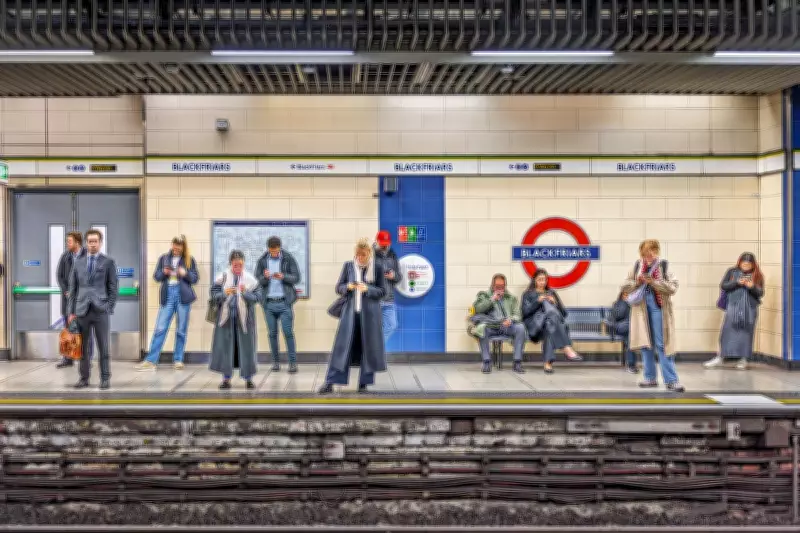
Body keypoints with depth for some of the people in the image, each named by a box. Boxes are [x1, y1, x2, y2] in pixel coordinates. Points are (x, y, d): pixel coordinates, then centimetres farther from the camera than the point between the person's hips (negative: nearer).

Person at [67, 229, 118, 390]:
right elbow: (73, 288, 10)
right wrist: (71, 311, 4)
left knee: (103, 346, 1)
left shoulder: (108, 262, 2)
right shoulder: (78, 262, 10)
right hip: (82, 310, 2)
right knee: (83, 346, 4)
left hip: (100, 310, -2)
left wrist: (109, 309, -6)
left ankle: (105, 378, 8)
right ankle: (84, 378, 11)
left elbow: (114, 288, 1)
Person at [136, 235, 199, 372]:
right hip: (168, 295, 1)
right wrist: (163, 272, -10)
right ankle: (151, 360, -2)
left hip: (183, 296, -1)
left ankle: (178, 360, 12)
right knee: (160, 328, -4)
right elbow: (156, 276, 11)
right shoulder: (164, 258, 11)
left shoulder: (189, 260, 7)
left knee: (181, 330, 4)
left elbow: (195, 278, 5)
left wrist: (185, 273, -13)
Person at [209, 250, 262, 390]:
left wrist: (246, 293, -19)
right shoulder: (222, 277, 1)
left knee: (246, 347, 2)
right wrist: (224, 293, -18)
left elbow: (257, 297, -2)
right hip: (226, 316, 0)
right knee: (225, 346, 2)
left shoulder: (250, 279, 0)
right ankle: (226, 378, 12)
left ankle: (248, 379, 12)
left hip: (244, 317, 0)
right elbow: (213, 295, 0)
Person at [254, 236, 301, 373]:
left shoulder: (288, 259, 0)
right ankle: (275, 361, 15)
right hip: (269, 303, 2)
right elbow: (257, 280, 5)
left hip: (284, 302, -2)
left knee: (288, 332, -5)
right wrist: (265, 277, -17)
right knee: (272, 333, 6)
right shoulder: (262, 261, 5)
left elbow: (296, 278, -1)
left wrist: (283, 276, -19)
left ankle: (293, 362, -1)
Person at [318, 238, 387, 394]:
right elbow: (338, 288, 8)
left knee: (368, 347, 4)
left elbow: (383, 291, 1)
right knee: (342, 346, -2)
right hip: (350, 311, 1)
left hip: (369, 313, -1)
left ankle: (364, 384, 15)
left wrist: (367, 289, -16)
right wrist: (348, 287, -13)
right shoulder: (348, 266, 4)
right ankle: (330, 383, 0)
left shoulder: (378, 267, -1)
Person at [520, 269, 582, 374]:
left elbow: (564, 313, 21)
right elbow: (525, 312, 5)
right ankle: (567, 349, -49)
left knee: (550, 326, -37)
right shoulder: (528, 294, 24)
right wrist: (538, 301, -8)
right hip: (535, 324, -3)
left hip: (553, 321, 3)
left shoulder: (551, 293, 30)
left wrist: (555, 303, 2)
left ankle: (548, 363, -50)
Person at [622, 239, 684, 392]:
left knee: (662, 345, -5)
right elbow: (625, 287, 8)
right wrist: (637, 282, -11)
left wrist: (653, 282, -19)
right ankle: (650, 378, 17)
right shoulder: (638, 266, 5)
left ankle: (671, 380, -1)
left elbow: (673, 287, -11)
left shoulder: (664, 266, -4)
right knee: (645, 343, 8)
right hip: (641, 309, 4)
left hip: (658, 308, -4)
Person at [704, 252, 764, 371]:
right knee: (727, 331, -1)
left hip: (749, 309, 0)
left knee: (746, 333, 2)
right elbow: (723, 286, -1)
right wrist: (737, 283, -15)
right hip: (733, 307, 0)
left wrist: (752, 287, -17)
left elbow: (760, 293, 3)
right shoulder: (732, 272, 5)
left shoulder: (757, 276, 5)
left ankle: (744, 359, 10)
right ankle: (720, 358, 6)